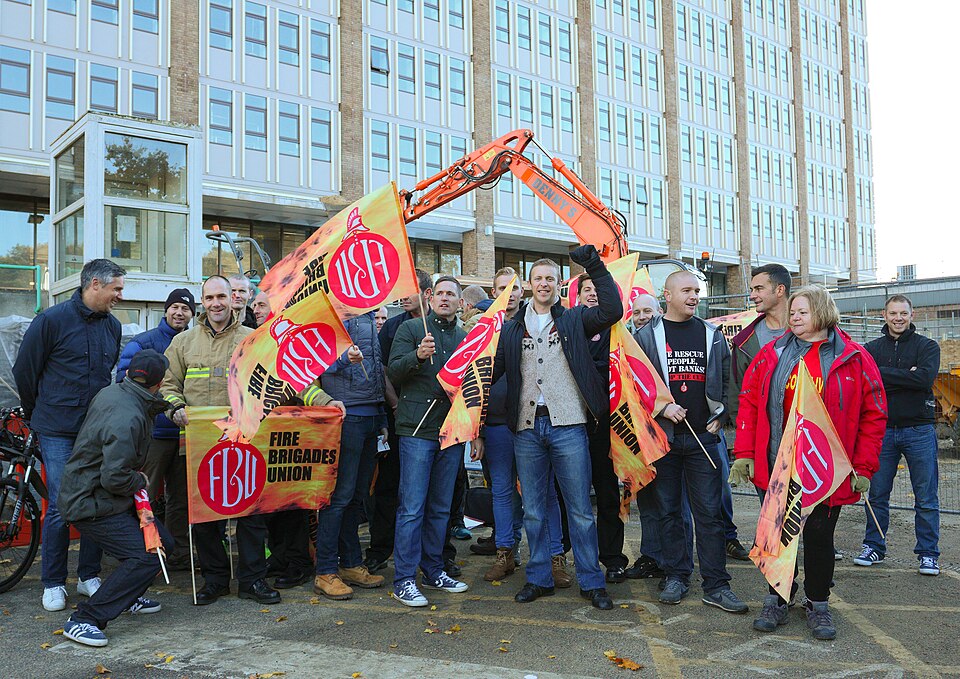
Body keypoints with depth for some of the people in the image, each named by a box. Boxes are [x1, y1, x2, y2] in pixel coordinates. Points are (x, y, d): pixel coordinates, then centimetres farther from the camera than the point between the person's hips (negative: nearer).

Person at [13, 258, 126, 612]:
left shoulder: (112, 326, 9)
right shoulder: (52, 320, -6)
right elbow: (24, 370, 2)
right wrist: (37, 413, 12)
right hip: (58, 432, -4)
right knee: (60, 506, -2)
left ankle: (89, 576, 19)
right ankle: (53, 583, 13)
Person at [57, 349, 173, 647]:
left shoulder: (110, 393, 3)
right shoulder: (127, 419, -28)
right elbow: (114, 477, -30)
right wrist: (140, 480, -10)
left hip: (88, 496, 10)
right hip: (92, 506, -10)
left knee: (162, 543, 12)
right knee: (146, 556, -19)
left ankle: (128, 596, 33)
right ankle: (83, 620, -11)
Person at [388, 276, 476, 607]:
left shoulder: (466, 337, 15)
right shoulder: (411, 328, 2)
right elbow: (393, 371, -8)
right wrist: (418, 356, -26)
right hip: (418, 430, -5)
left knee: (440, 508, 12)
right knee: (412, 508, -4)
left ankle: (433, 571, 24)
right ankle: (404, 580, 4)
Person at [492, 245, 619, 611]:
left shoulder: (574, 319, 7)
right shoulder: (512, 328, 13)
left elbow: (612, 310, -8)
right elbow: (493, 370, 13)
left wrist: (595, 267, -12)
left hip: (568, 426, -2)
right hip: (527, 429, 3)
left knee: (580, 509, 3)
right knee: (533, 510, 11)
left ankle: (591, 581, 13)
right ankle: (539, 578, 23)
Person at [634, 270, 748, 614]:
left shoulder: (712, 335, 10)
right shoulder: (647, 335, 3)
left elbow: (727, 380, 14)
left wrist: (719, 417, 3)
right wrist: (661, 407, -12)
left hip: (703, 436, 1)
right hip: (662, 436, -1)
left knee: (709, 512, 1)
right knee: (668, 511, 8)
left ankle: (716, 585, 7)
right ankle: (676, 576, 20)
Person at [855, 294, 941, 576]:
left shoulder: (927, 346, 2)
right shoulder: (873, 348, 8)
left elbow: (925, 378, -18)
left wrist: (882, 374, -15)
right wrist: (905, 378, -17)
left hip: (918, 430, -2)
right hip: (882, 429, 2)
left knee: (926, 498, 3)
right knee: (876, 494, 8)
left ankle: (928, 553, 14)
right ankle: (875, 547, 22)